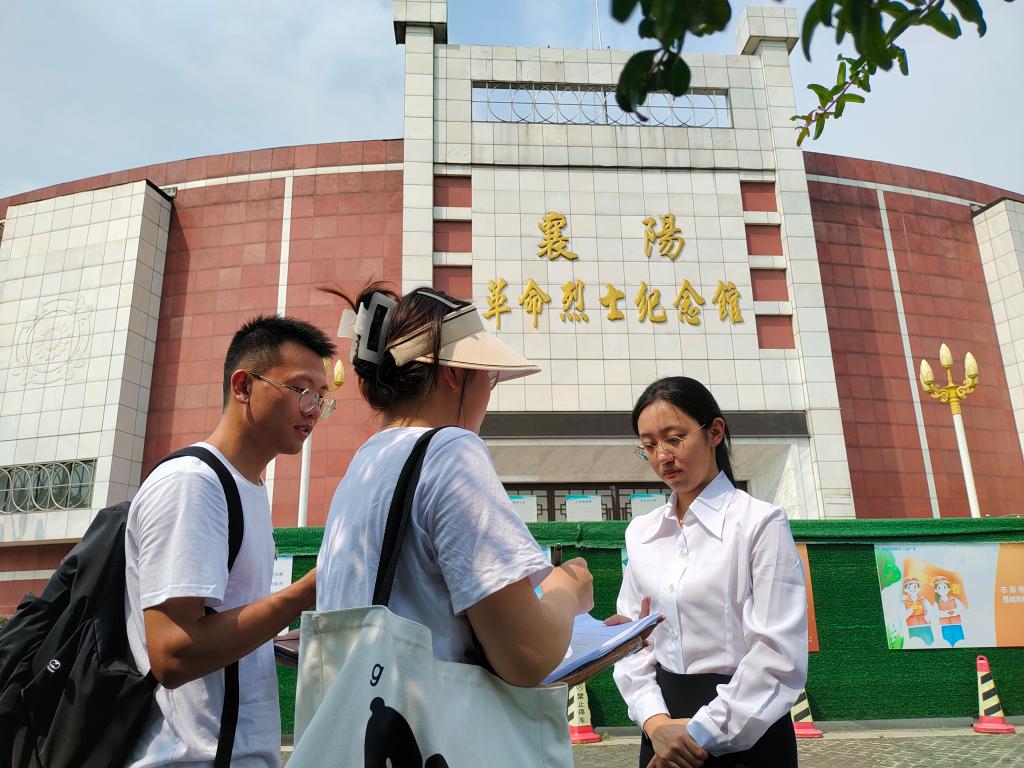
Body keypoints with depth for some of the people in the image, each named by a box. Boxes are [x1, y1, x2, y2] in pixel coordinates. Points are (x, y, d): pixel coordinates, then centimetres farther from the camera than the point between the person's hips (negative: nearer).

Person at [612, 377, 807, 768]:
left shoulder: (760, 523, -12)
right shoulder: (641, 533, 3)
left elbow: (781, 656, -16)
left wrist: (702, 733, -15)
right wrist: (655, 721, -11)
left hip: (746, 735, -4)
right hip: (666, 728, 4)